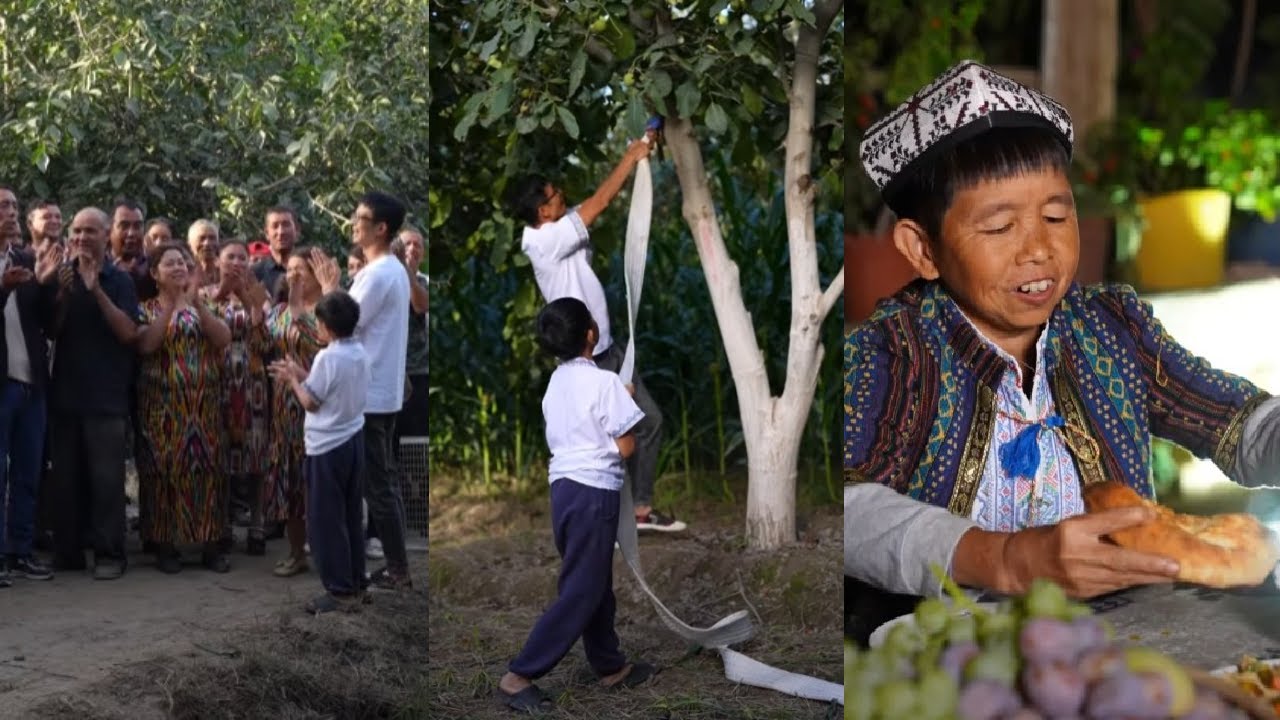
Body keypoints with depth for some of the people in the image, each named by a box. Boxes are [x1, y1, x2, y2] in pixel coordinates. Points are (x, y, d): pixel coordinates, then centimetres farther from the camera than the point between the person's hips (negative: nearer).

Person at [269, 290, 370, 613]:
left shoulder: (328, 357, -20)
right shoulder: (360, 353, 5)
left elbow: (310, 402, -12)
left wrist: (292, 380, 2)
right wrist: (301, 374, 14)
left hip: (328, 447, -8)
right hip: (353, 440, 8)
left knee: (325, 521, 0)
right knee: (351, 517, 15)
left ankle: (340, 591, 2)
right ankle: (355, 584, 20)